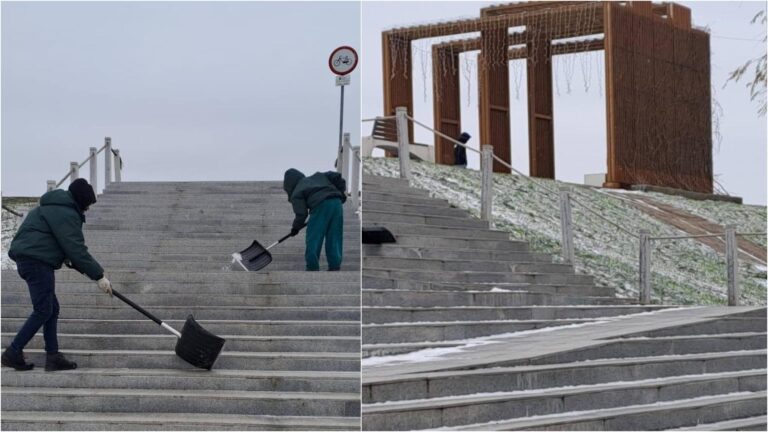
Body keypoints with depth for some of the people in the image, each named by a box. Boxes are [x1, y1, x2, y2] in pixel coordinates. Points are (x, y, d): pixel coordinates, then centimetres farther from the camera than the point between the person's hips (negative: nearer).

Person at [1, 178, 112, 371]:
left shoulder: (55, 207, 21)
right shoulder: (65, 214, -12)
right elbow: (76, 249, -17)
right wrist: (99, 276, -16)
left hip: (28, 259, 11)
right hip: (36, 261, -11)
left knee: (52, 308, 11)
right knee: (43, 311, -7)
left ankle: (53, 357, 10)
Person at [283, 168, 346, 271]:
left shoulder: (296, 194, 12)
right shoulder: (318, 176, 29)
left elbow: (301, 213, 2)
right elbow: (336, 176, 20)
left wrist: (296, 227, 17)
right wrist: (341, 191, 29)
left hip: (320, 206, -6)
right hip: (337, 202, 6)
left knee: (313, 239, 5)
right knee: (334, 239, 12)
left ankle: (312, 268, 5)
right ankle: (335, 267, 11)